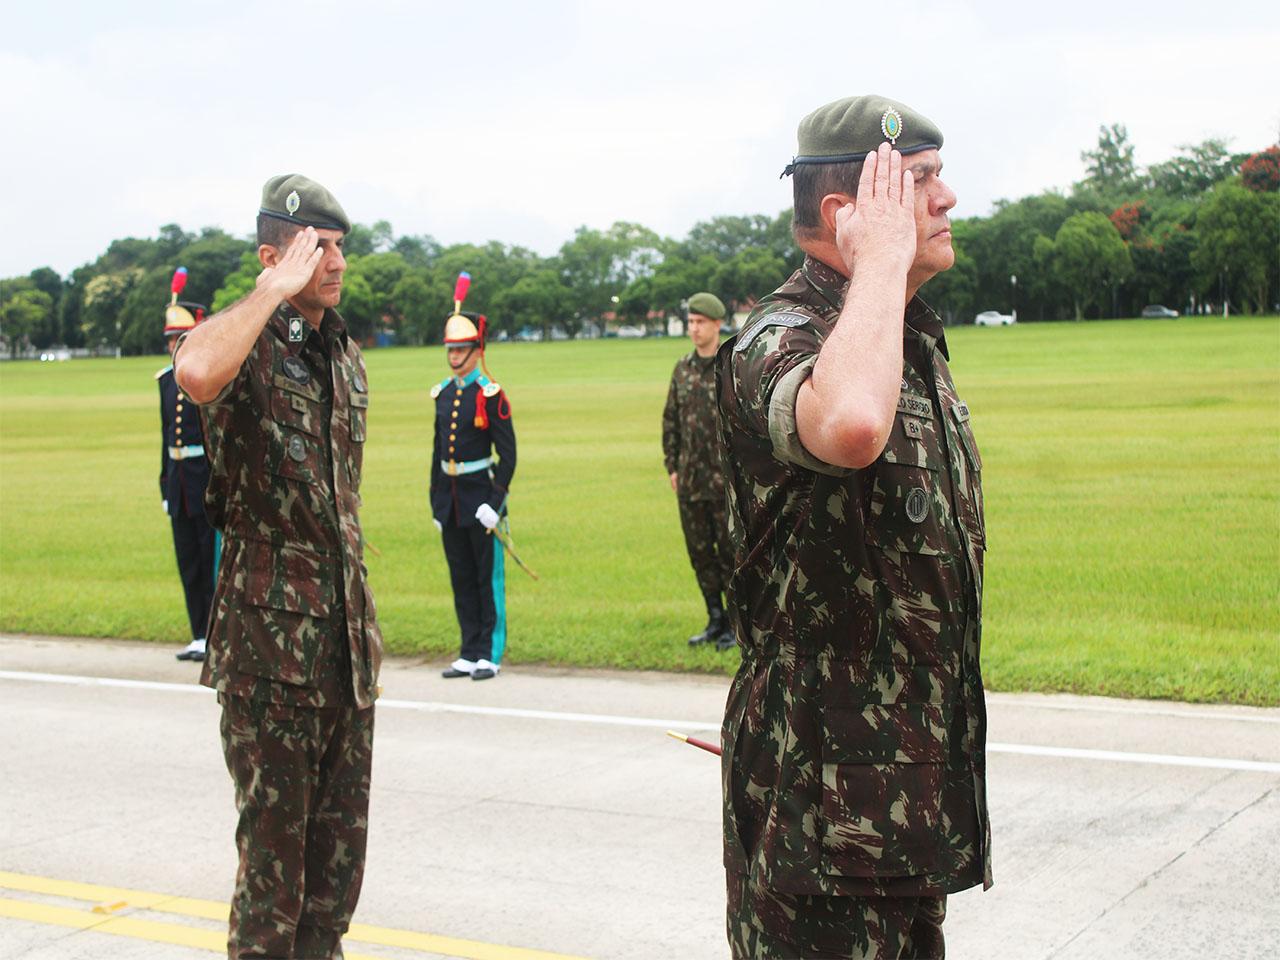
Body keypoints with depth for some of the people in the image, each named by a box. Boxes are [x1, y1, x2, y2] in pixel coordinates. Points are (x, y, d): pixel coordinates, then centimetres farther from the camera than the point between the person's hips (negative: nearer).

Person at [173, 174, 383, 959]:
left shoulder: (346, 354, 13)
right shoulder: (248, 343, -11)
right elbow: (196, 372, -39)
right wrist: (274, 292, -24)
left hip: (347, 626, 7)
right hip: (272, 628, -7)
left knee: (341, 830, 15)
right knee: (275, 828, 1)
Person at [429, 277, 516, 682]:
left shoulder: (490, 395, -8)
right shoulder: (442, 393, 10)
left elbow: (508, 454, -10)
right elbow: (438, 448, 15)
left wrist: (495, 501, -16)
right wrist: (435, 502, 13)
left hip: (480, 494, -6)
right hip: (450, 497, 6)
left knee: (488, 577, 1)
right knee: (461, 579, 11)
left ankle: (490, 655, 7)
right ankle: (469, 653, 18)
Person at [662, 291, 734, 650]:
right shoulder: (682, 369, 10)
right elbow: (670, 420, 16)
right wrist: (672, 466, 11)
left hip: (727, 480, -5)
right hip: (690, 479, 5)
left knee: (730, 553, 0)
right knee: (699, 552, 10)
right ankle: (716, 622, 20)